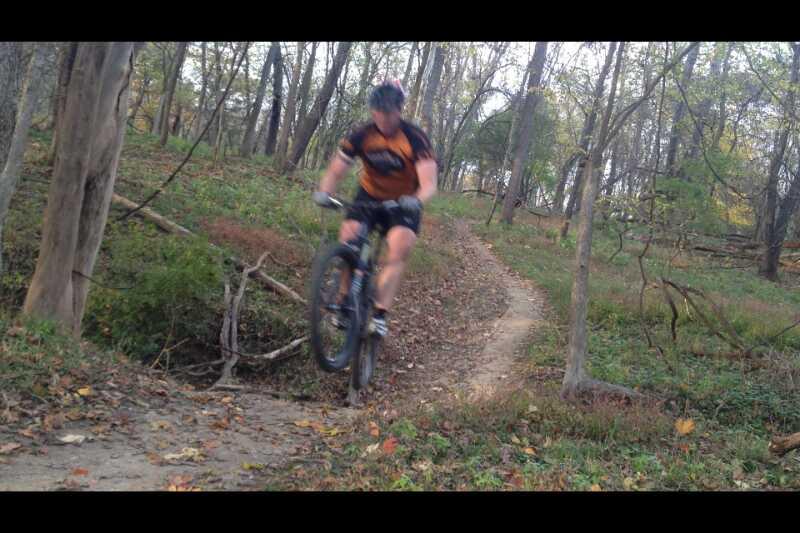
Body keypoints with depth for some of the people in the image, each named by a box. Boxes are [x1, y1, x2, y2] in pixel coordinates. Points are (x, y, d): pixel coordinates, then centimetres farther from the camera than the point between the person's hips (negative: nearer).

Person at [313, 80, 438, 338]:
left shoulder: (415, 138, -23)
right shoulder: (362, 136, -15)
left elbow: (429, 183, -31)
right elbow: (335, 171, -13)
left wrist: (416, 200, -53)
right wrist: (324, 192, -35)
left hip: (404, 203, -2)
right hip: (369, 196, 2)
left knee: (399, 251, -23)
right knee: (348, 241, -18)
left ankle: (379, 315, -18)